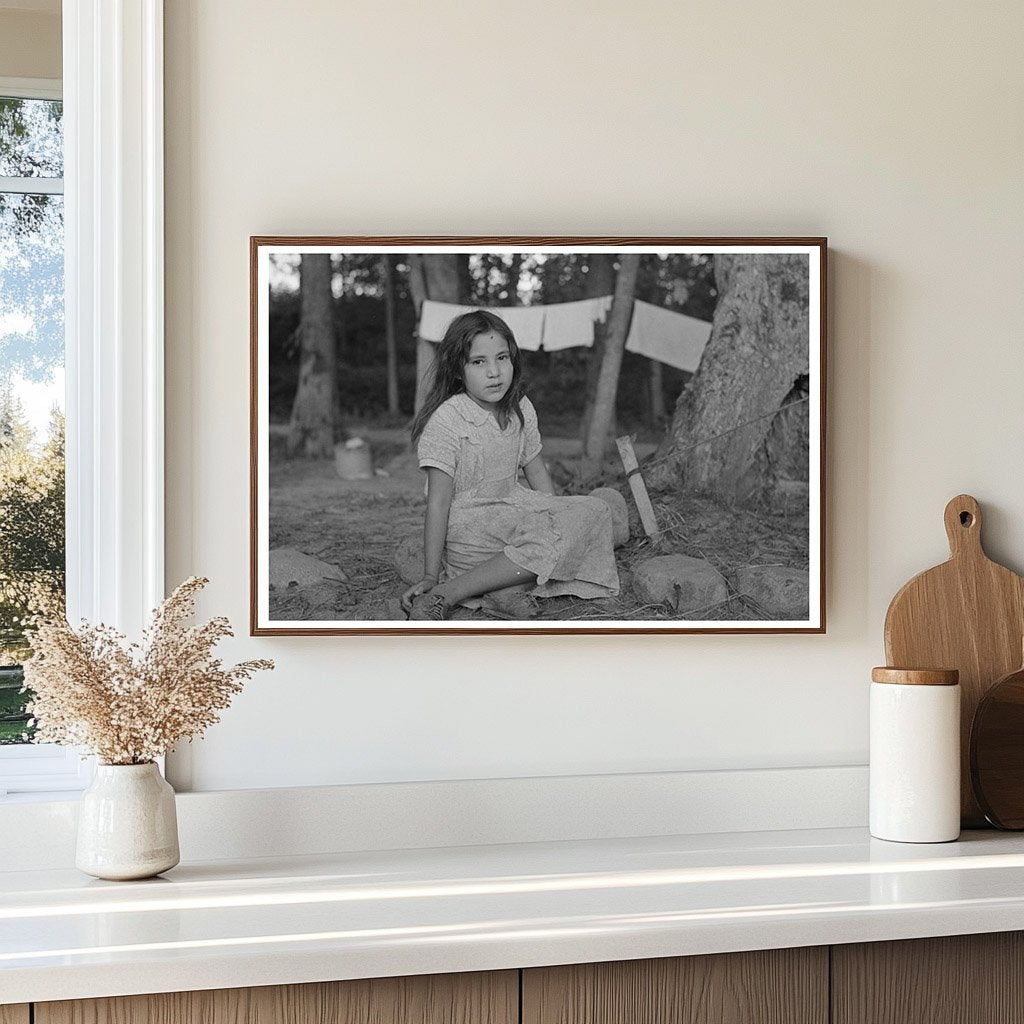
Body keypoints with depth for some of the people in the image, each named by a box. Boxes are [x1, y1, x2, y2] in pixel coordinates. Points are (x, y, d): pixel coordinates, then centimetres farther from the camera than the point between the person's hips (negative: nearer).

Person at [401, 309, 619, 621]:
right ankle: (444, 595, -27)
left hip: (512, 511, 8)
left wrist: (558, 519, 4)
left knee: (593, 511, -5)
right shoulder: (445, 420, -17)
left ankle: (512, 588, -22)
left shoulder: (521, 410, 3)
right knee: (552, 541, -27)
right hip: (465, 524, -8)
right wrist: (430, 577, -17)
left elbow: (536, 472, 15)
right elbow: (439, 502, -17)